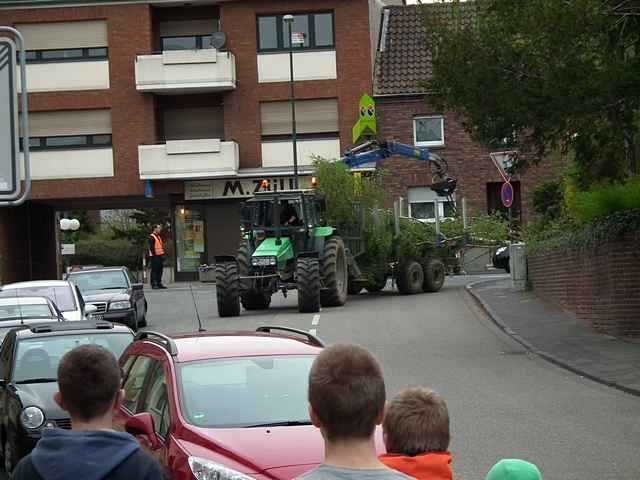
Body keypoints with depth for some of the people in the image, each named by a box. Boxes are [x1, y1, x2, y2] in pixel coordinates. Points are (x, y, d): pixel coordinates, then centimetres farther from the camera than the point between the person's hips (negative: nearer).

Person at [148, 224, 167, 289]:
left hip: (160, 255, 9)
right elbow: (151, 247, -15)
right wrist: (154, 254, -19)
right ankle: (153, 284, -6)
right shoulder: (152, 237, -9)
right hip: (155, 256, -9)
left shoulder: (159, 237, 20)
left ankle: (159, 283, 15)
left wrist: (162, 254, 16)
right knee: (154, 270, -8)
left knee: (160, 270, 10)